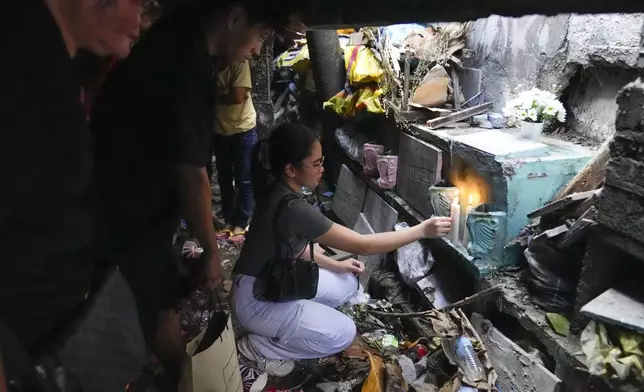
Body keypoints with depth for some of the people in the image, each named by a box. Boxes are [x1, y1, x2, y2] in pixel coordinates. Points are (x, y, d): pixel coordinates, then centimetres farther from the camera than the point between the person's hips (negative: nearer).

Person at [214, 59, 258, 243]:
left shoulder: (240, 62, -14)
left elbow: (237, 97, -22)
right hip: (220, 130, 5)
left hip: (243, 129, -5)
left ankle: (241, 224, 15)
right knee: (224, 178, 12)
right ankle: (229, 221, 25)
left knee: (244, 179, 3)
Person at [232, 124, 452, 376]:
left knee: (347, 285, 10)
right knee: (343, 333, -9)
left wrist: (336, 265, 4)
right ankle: (260, 346, 1)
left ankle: (292, 321, 13)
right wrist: (422, 231, -22)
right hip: (256, 299, -9)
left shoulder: (280, 191, -3)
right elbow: (362, 245, -28)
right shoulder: (292, 208, -32)